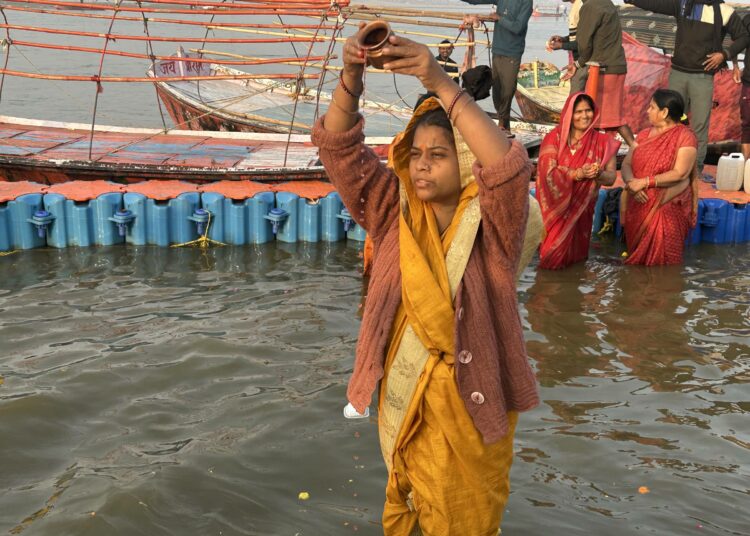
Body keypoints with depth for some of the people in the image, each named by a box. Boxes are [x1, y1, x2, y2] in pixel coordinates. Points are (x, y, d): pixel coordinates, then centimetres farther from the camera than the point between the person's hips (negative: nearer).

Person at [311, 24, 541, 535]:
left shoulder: (491, 228, -15)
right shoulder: (396, 215, -4)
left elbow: (509, 165, -35)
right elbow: (341, 147, -10)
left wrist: (440, 83, -41)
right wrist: (352, 77, -28)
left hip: (472, 404, -3)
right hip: (404, 401, 3)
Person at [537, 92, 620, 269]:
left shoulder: (602, 142, -2)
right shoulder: (554, 138, -8)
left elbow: (611, 177, -4)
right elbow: (548, 173, -17)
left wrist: (598, 174, -28)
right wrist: (578, 173, -30)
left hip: (581, 209, 2)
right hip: (555, 206, -2)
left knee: (573, 253, 2)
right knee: (552, 253, -6)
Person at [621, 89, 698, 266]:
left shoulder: (685, 137, -7)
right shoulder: (644, 135, 11)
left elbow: (680, 173, -16)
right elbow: (626, 164, 5)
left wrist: (644, 182, -19)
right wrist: (631, 182, -16)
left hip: (668, 210, -6)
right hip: (638, 207, 6)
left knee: (661, 261, -4)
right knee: (637, 258, 11)